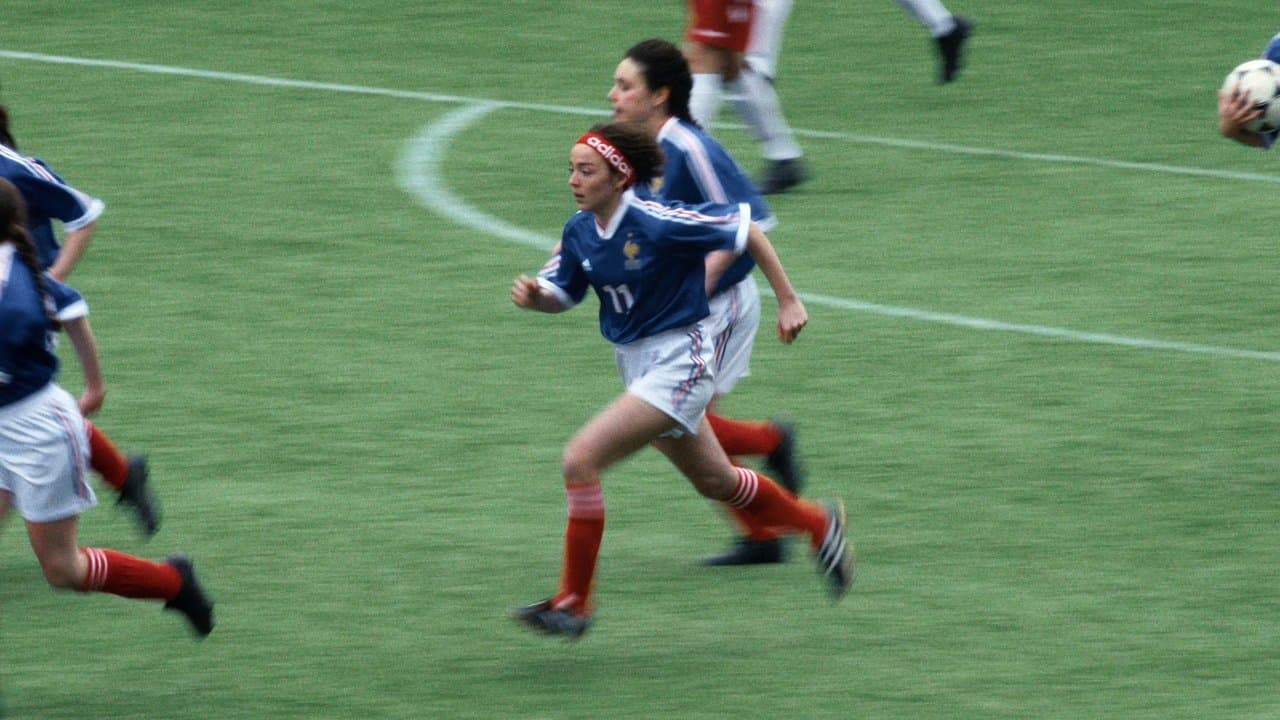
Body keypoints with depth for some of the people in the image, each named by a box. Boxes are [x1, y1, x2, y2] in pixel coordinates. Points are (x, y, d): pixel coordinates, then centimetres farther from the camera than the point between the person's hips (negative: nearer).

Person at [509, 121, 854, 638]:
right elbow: (561, 294, 11)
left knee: (580, 459, -20)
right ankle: (818, 525, 47)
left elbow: (746, 230, -14)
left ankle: (573, 602, -11)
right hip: (635, 361, 8)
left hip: (679, 361, -8)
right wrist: (533, 295, -13)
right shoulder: (581, 231, -3)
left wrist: (787, 301, -9)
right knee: (716, 483, 24)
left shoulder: (656, 223, -23)